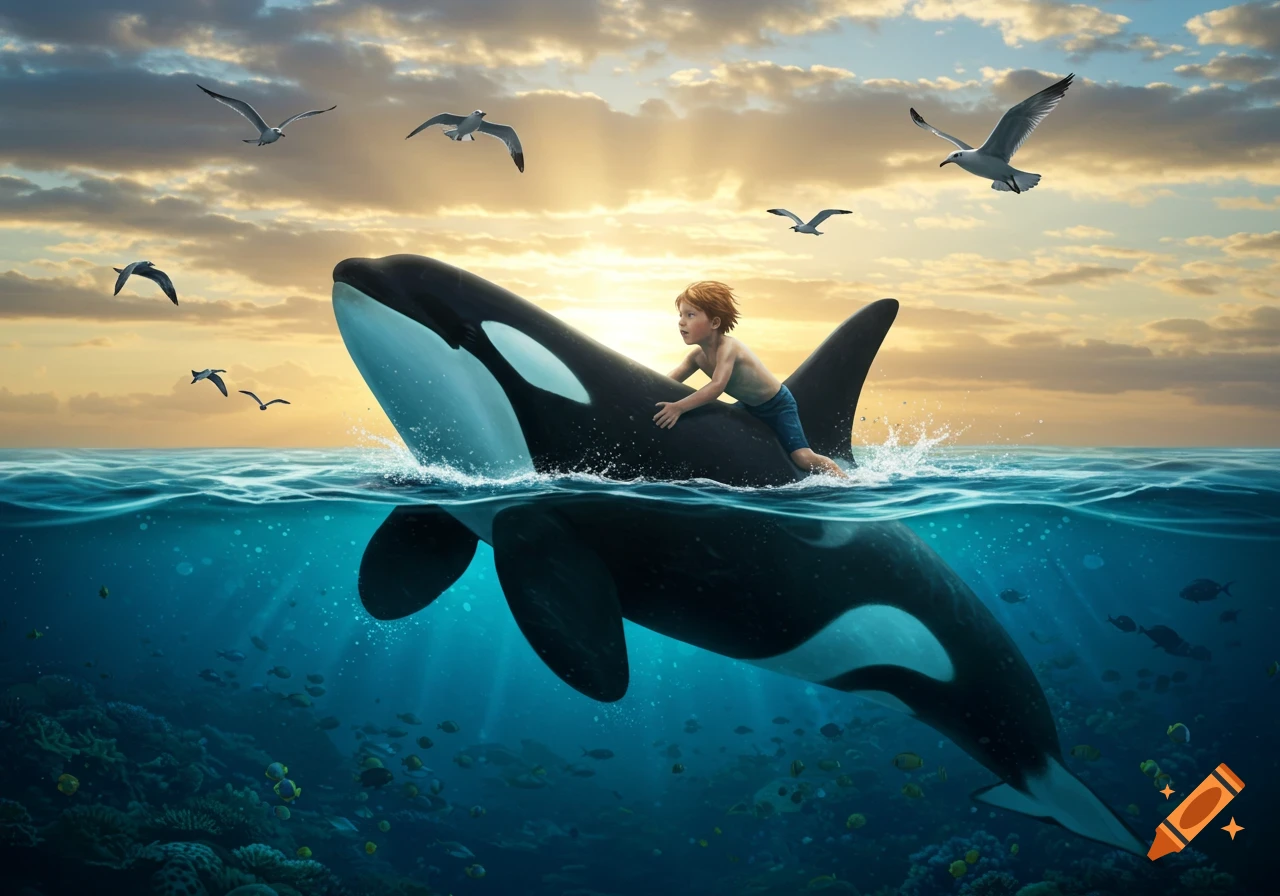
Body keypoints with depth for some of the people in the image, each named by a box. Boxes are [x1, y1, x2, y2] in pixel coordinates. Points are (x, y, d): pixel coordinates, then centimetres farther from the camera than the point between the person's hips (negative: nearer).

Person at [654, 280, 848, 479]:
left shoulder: (727, 348, -32)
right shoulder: (698, 355, -7)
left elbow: (717, 386, -46)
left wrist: (679, 407, -52)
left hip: (778, 405, -8)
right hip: (749, 407, 8)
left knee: (803, 457, -18)